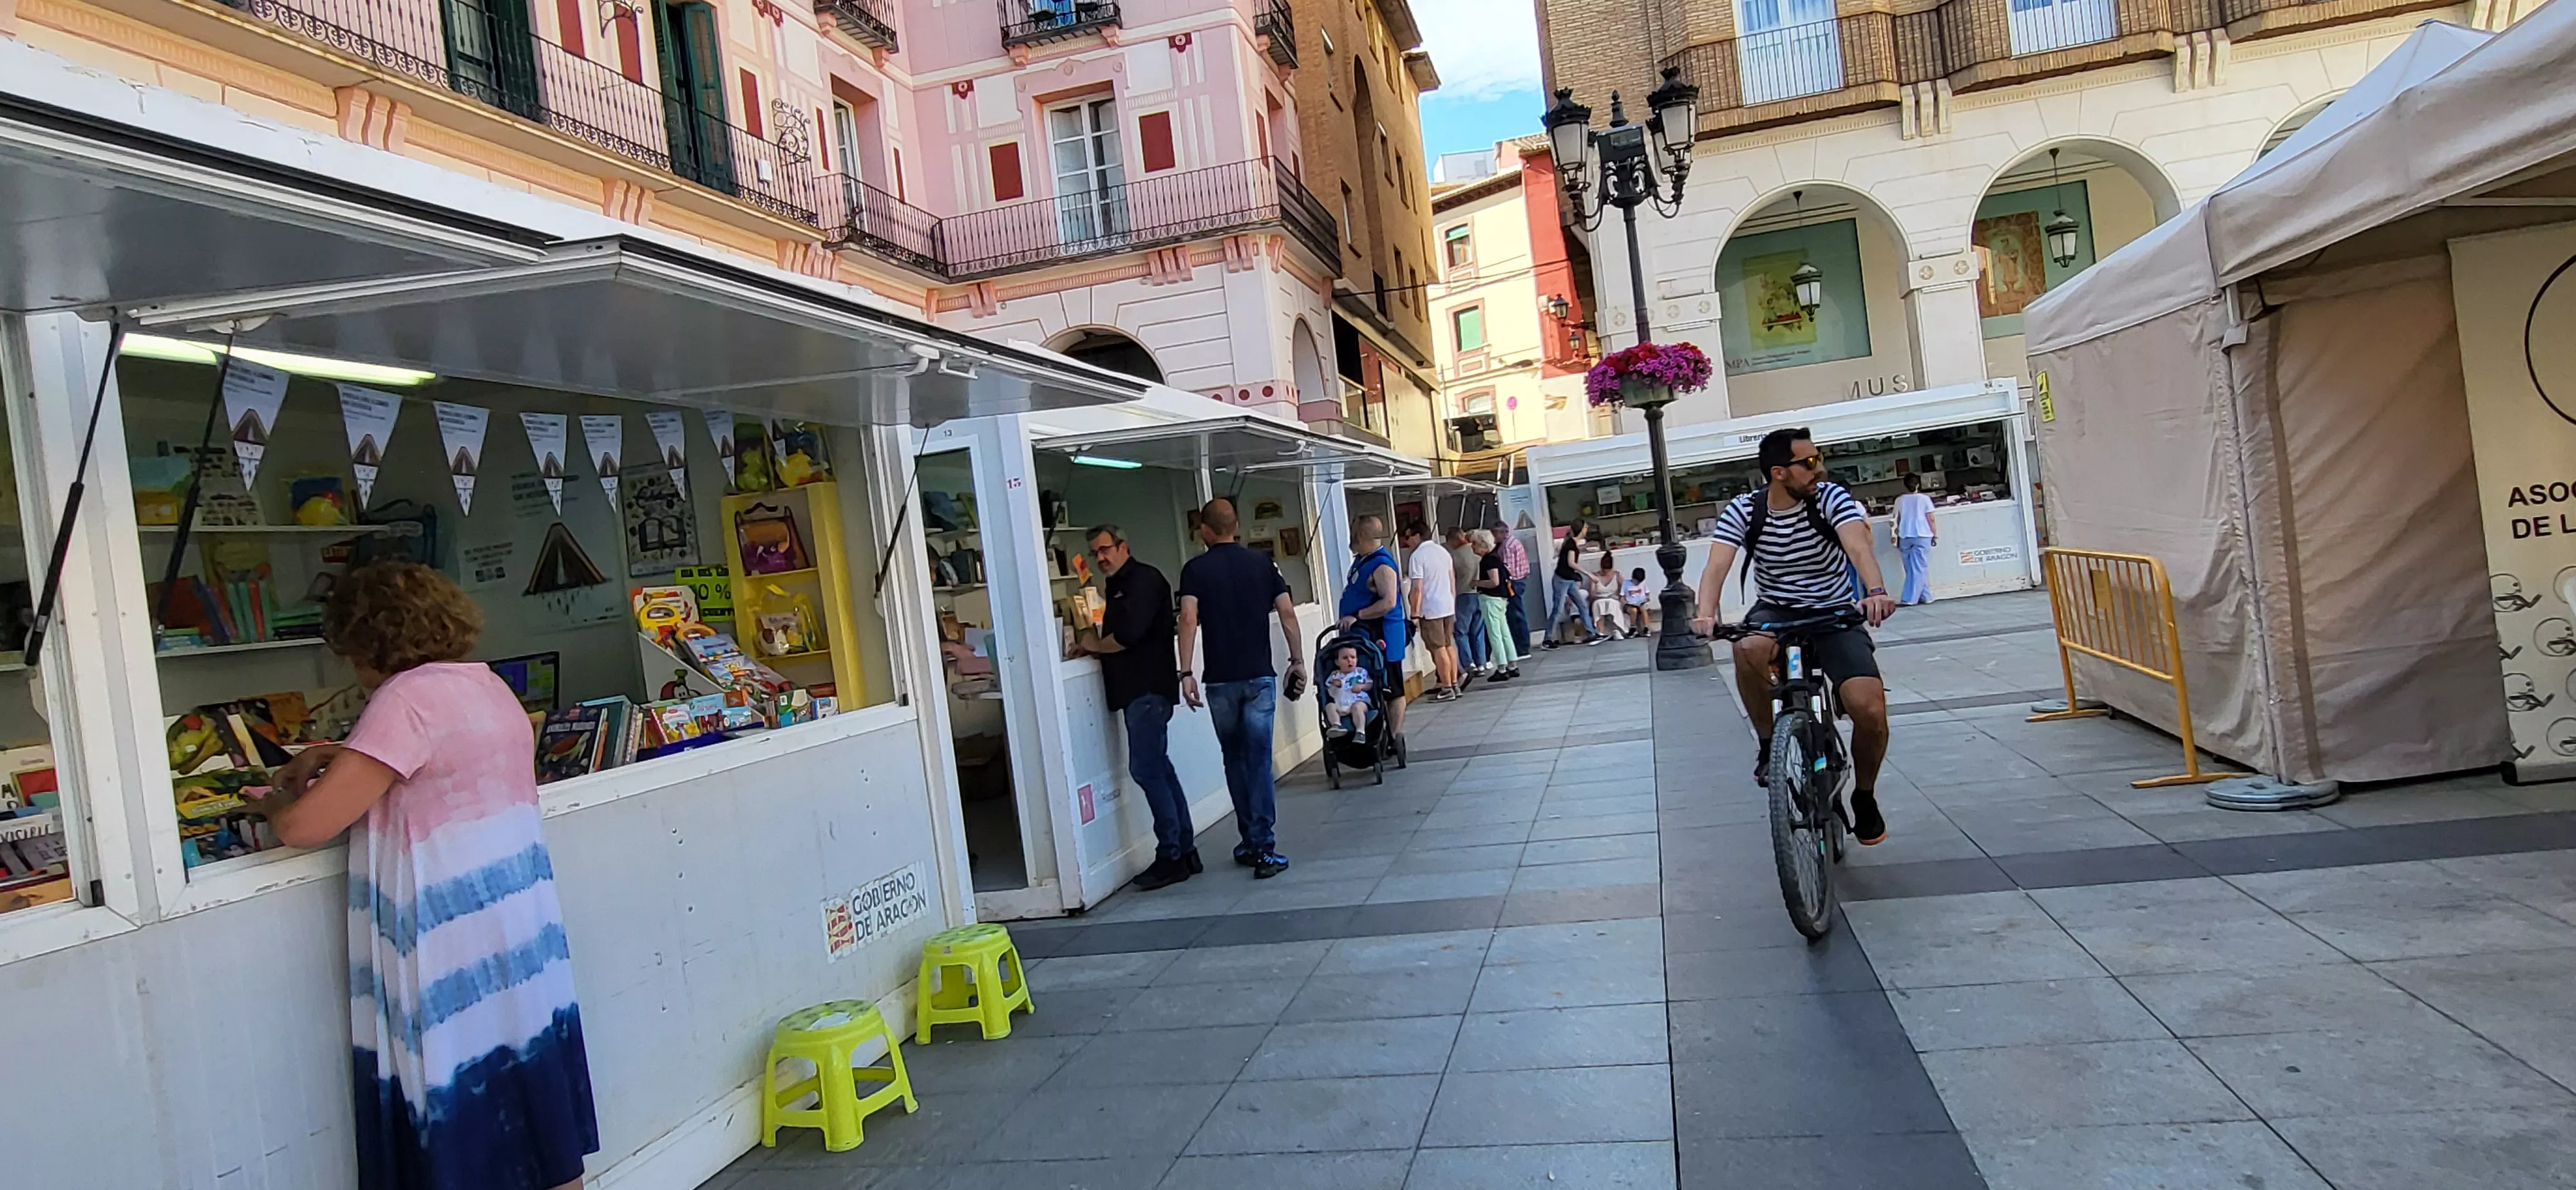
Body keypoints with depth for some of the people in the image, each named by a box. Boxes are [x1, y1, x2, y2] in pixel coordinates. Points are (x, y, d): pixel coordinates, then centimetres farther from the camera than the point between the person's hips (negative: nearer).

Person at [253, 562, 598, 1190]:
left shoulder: (407, 698, -15)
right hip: (522, 930, 8)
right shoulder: (491, 686, 9)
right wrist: (344, 756, 19)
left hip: (456, 945, -8)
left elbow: (304, 826, -17)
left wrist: (275, 802, 4)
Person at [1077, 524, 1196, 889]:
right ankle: (1185, 853, 14)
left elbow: (1129, 634, -20)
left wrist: (1096, 645, -4)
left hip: (1148, 688, -10)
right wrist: (1097, 646, 1)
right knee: (1158, 769, 10)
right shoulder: (1118, 586, 22)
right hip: (1136, 690, 10)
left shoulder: (1144, 579, -9)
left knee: (1146, 768, -11)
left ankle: (1171, 856, -7)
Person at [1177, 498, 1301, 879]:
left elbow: (1189, 619, -13)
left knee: (1234, 759, 14)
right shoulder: (1262, 563, 5)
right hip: (1260, 676, 1)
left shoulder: (1195, 569, -1)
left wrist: (1186, 672, -12)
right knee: (1259, 761, 0)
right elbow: (1287, 613, 0)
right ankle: (1264, 849, -6)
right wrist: (1297, 660, 8)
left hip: (1220, 679, 0)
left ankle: (1250, 842, 19)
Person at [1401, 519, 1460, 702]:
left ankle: (1447, 688, 1)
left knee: (1439, 649, -2)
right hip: (1448, 606, 8)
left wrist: (1414, 615, -14)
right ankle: (1454, 685, 18)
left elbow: (1417, 589, -17)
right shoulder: (1443, 551, 11)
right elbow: (1453, 582, 15)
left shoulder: (1416, 556, -13)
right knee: (1449, 646, 13)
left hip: (1430, 610, -8)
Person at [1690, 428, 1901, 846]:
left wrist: (1876, 591, -49)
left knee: (1870, 710, -21)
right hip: (1775, 612, 0)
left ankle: (1864, 796, 10)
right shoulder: (1743, 510, -8)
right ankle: (1769, 745, -12)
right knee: (1749, 648, -38)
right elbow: (1717, 566, -21)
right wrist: (1707, 614, -42)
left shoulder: (1832, 498, -11)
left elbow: (1858, 546, -28)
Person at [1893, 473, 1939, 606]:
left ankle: (1925, 596, 15)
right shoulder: (1924, 499, -2)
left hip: (1904, 537, 3)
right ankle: (1910, 599, -11)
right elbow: (1931, 519, -2)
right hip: (1922, 536, -3)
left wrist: (1897, 536, 16)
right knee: (1919, 569, -2)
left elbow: (1897, 520, 6)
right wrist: (1935, 535, 7)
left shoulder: (1899, 500, 4)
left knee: (1912, 569, 10)